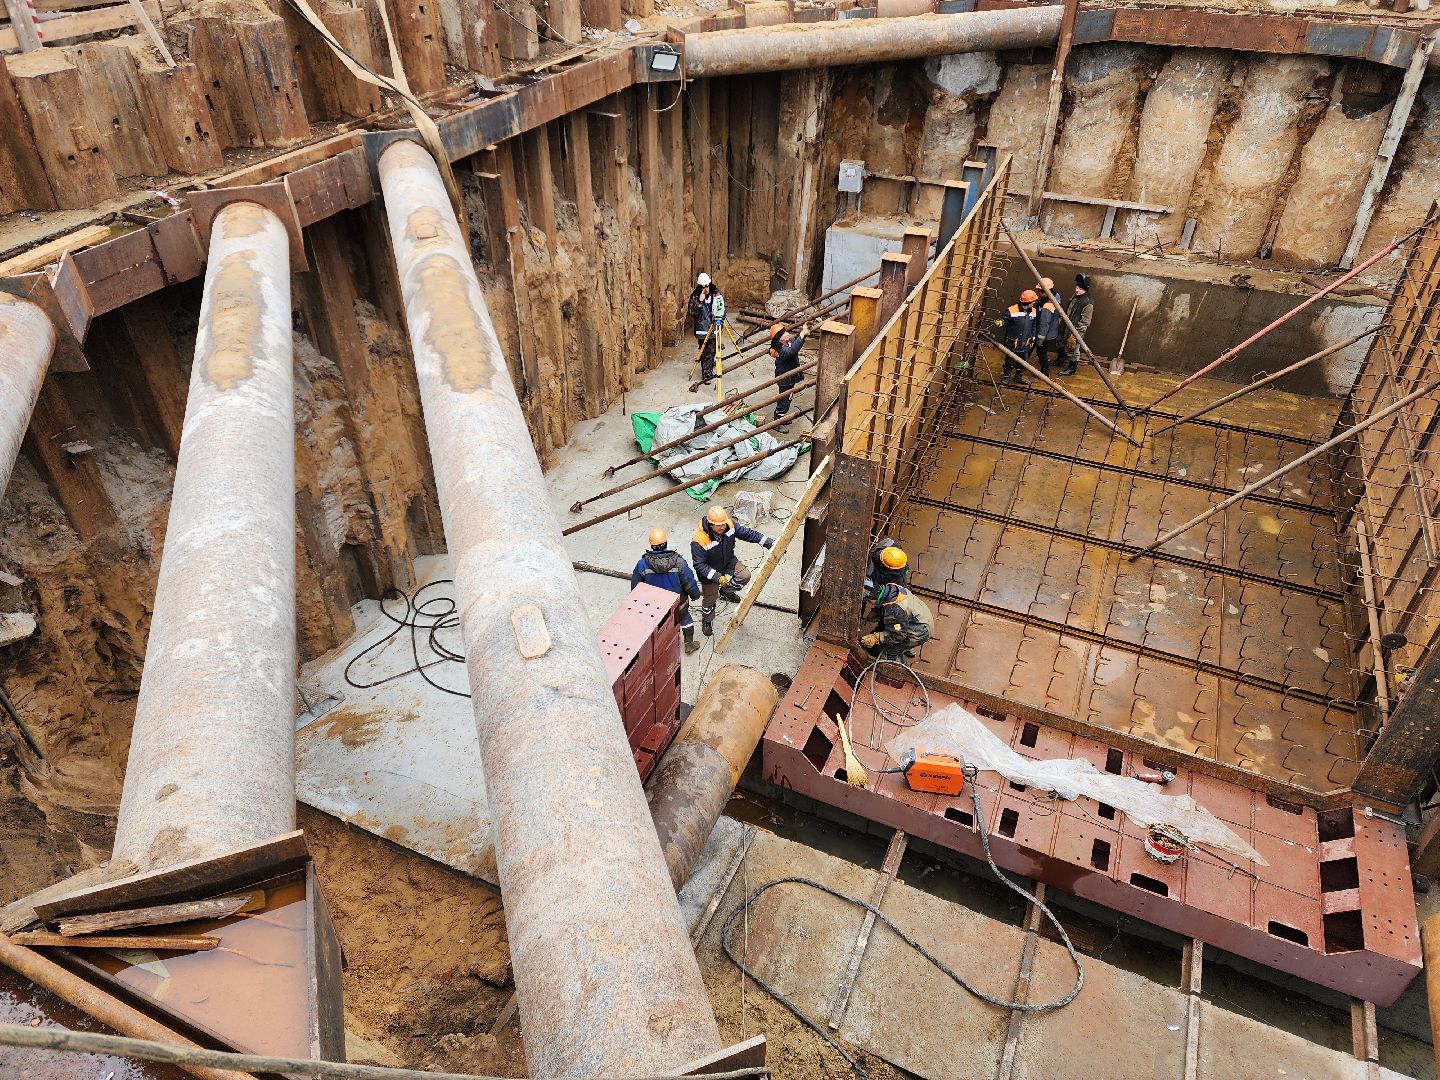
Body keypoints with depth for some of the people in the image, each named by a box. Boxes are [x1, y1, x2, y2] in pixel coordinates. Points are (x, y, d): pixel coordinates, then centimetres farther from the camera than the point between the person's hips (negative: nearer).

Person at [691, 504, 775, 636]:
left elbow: (748, 533, -13)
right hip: (710, 571, -4)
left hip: (728, 562, 5)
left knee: (745, 575, -9)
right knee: (710, 599, 10)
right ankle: (706, 621, 42)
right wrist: (718, 577, -37)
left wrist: (769, 542, -18)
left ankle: (726, 591, 23)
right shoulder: (699, 542, -38)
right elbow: (699, 565, -31)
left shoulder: (729, 525, -24)